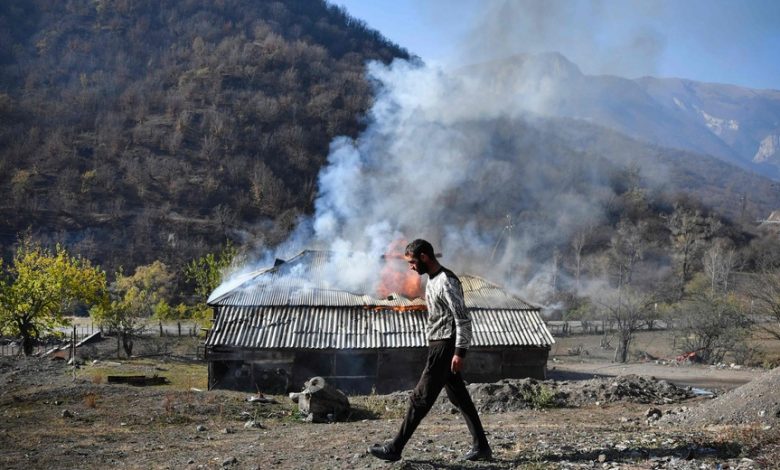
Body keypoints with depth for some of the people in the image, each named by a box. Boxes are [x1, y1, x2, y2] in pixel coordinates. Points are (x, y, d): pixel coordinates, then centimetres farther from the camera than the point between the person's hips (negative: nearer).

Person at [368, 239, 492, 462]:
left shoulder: (447, 282, -17)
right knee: (460, 398, 11)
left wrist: (459, 352, -23)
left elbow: (463, 319, -20)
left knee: (421, 398, -4)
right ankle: (481, 446, 15)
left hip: (444, 348, -10)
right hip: (438, 346, 10)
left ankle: (395, 449, 2)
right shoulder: (433, 280, 14)